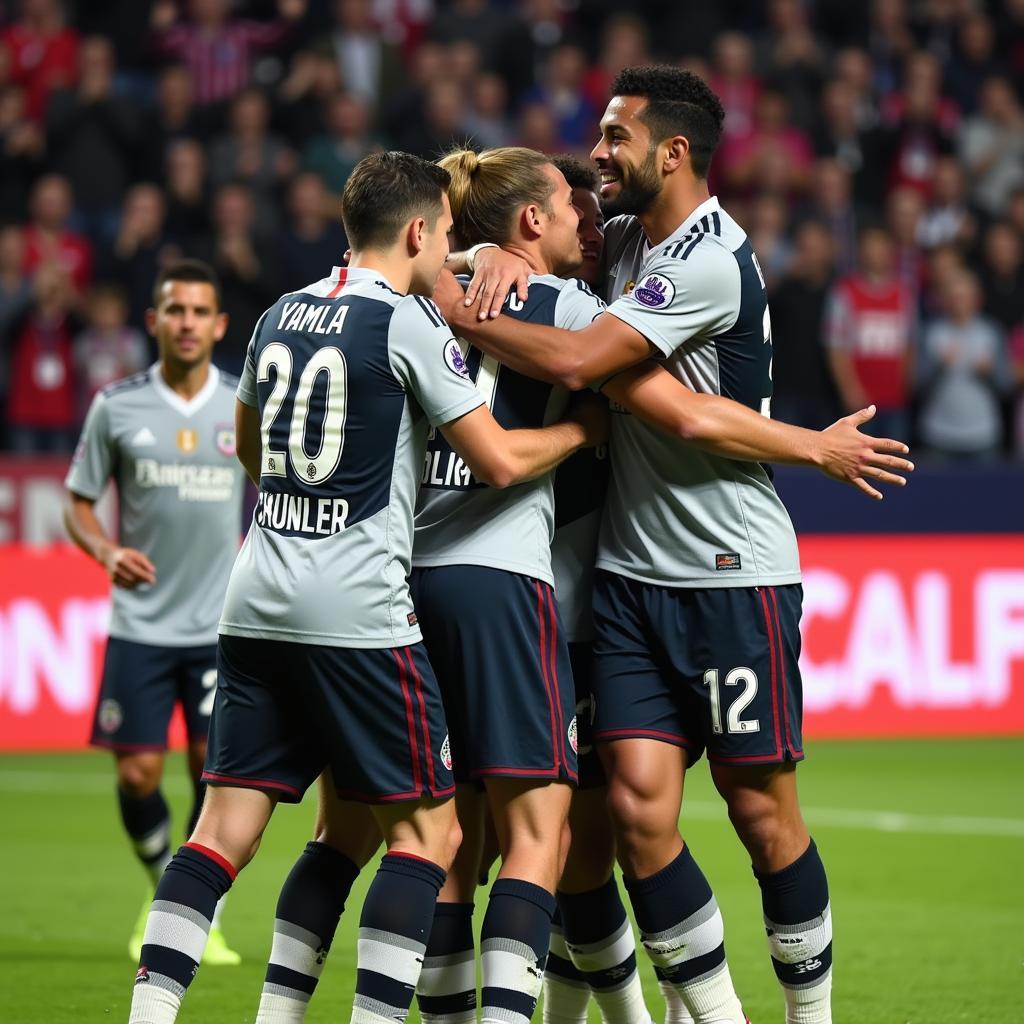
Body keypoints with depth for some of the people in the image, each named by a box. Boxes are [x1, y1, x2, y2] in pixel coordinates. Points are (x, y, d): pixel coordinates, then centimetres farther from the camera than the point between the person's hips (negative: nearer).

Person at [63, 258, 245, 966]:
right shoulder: (116, 407, 1)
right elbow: (79, 501, 8)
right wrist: (106, 550, -11)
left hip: (222, 624, 0)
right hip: (141, 622, 0)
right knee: (138, 773, -3)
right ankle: (163, 888, 24)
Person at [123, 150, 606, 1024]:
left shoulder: (279, 317, 13)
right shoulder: (409, 322, -6)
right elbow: (500, 461, -7)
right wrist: (583, 428, 10)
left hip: (256, 607, 7)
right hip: (355, 613, -7)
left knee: (225, 827, 5)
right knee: (428, 830, 3)